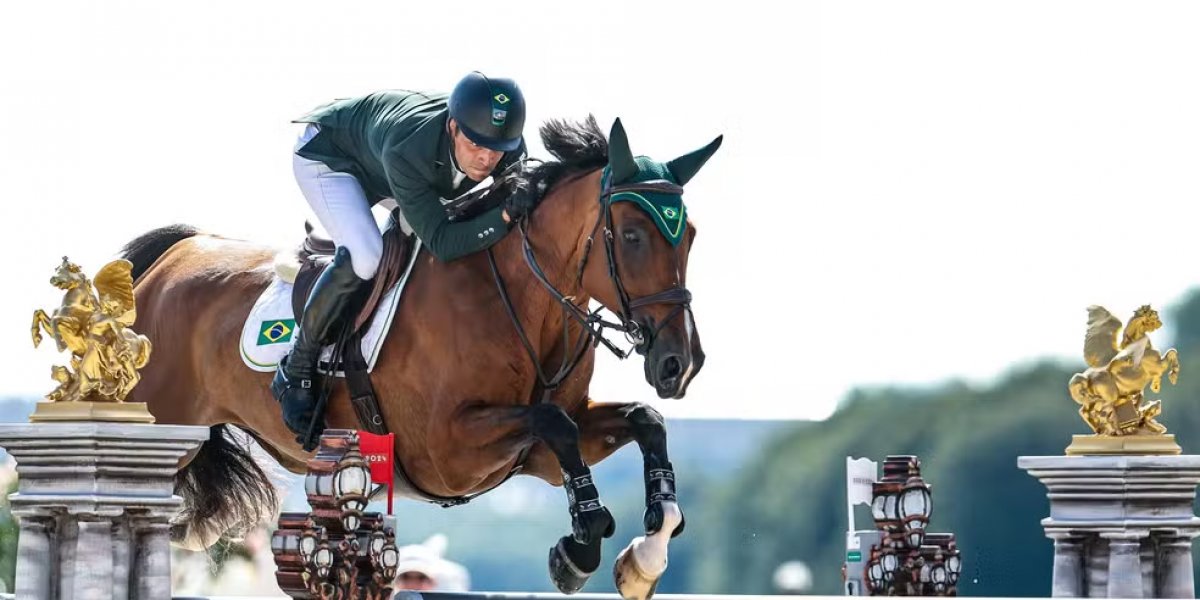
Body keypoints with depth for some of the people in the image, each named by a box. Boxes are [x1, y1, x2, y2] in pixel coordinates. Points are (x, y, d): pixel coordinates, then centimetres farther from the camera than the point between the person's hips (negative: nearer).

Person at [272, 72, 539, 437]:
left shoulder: (510, 145, -29)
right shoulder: (407, 148, -46)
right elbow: (442, 242, -45)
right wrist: (505, 215, -58)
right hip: (325, 154, -7)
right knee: (364, 255, -28)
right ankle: (296, 372, -13)